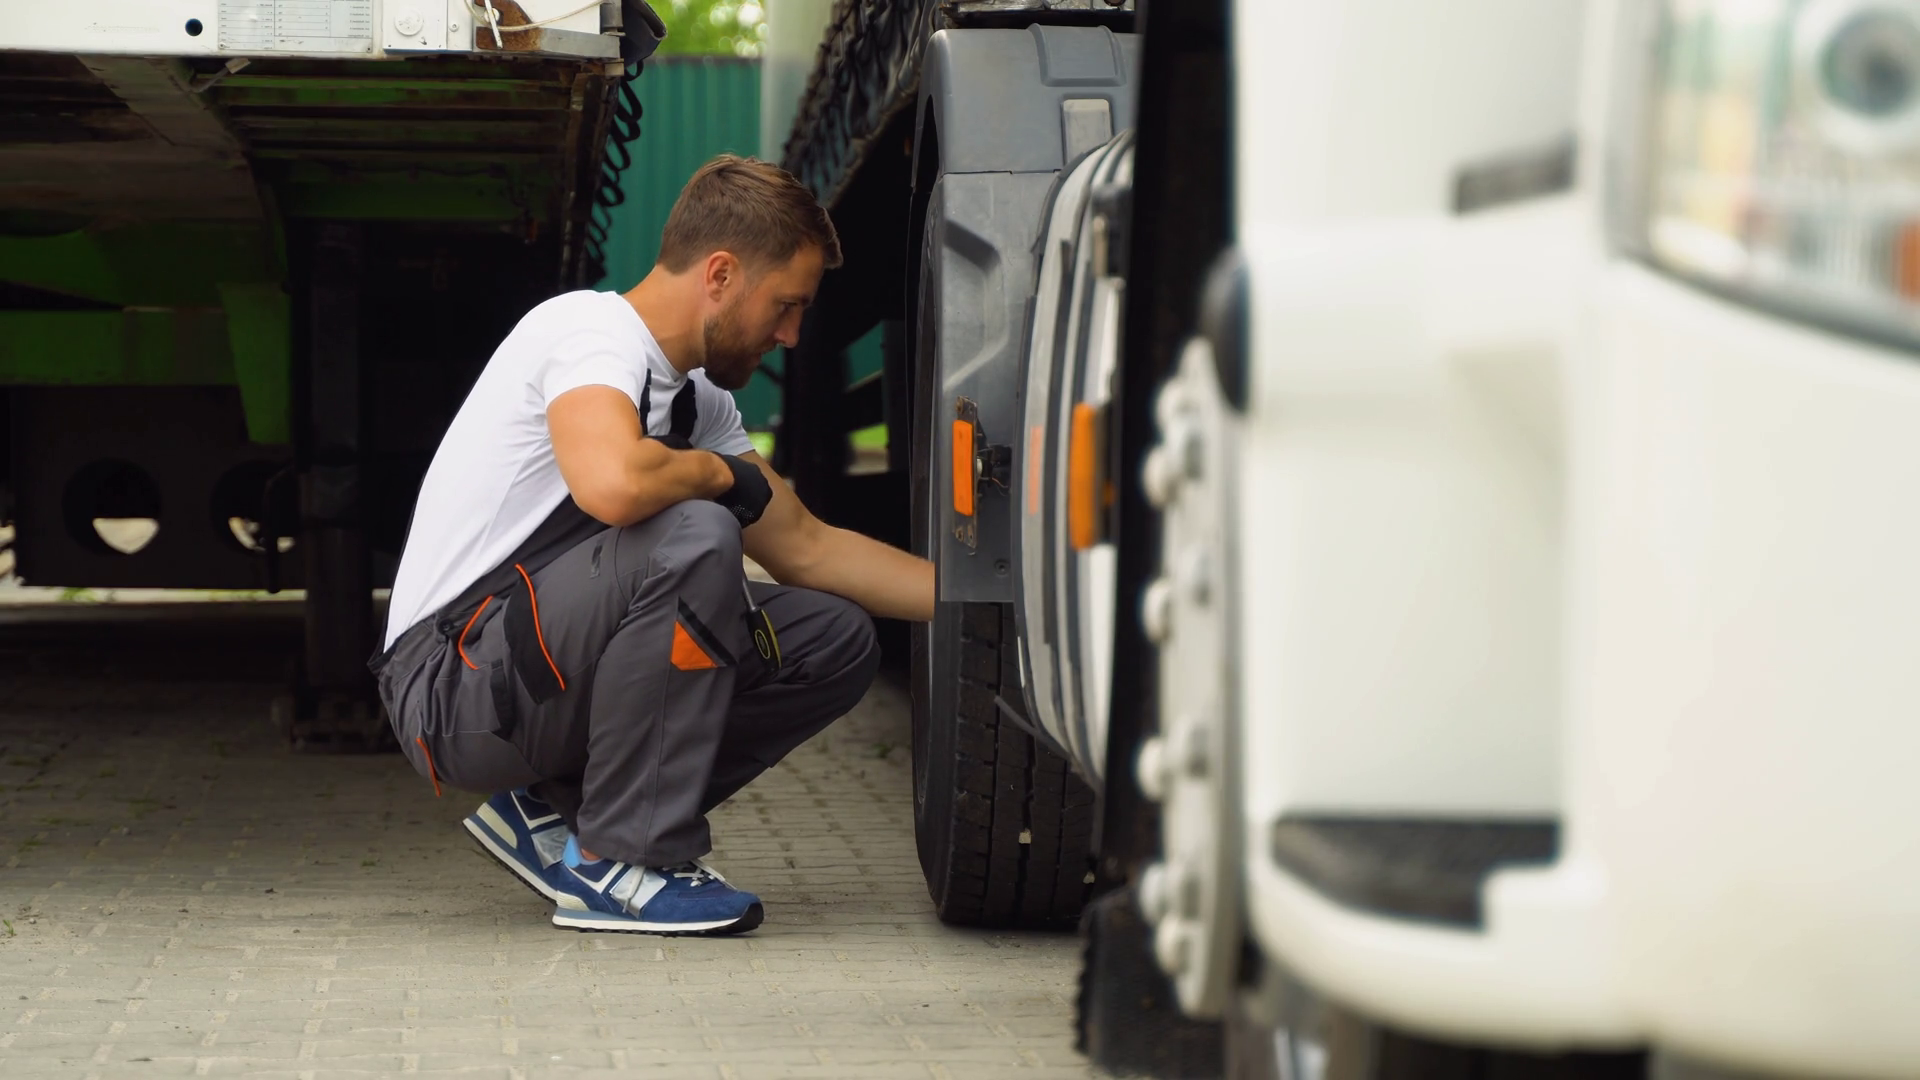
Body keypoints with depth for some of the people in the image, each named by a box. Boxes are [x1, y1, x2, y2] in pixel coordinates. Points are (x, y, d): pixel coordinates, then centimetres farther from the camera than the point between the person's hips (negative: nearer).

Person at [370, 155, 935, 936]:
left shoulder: (698, 396, 14)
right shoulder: (590, 330, -15)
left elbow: (805, 548, 20)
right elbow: (611, 485, -36)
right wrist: (720, 474, -15)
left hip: (537, 668, 10)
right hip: (452, 686, -9)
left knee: (835, 639, 3)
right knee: (694, 537, -30)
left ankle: (554, 817, 6)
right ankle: (619, 866, -20)